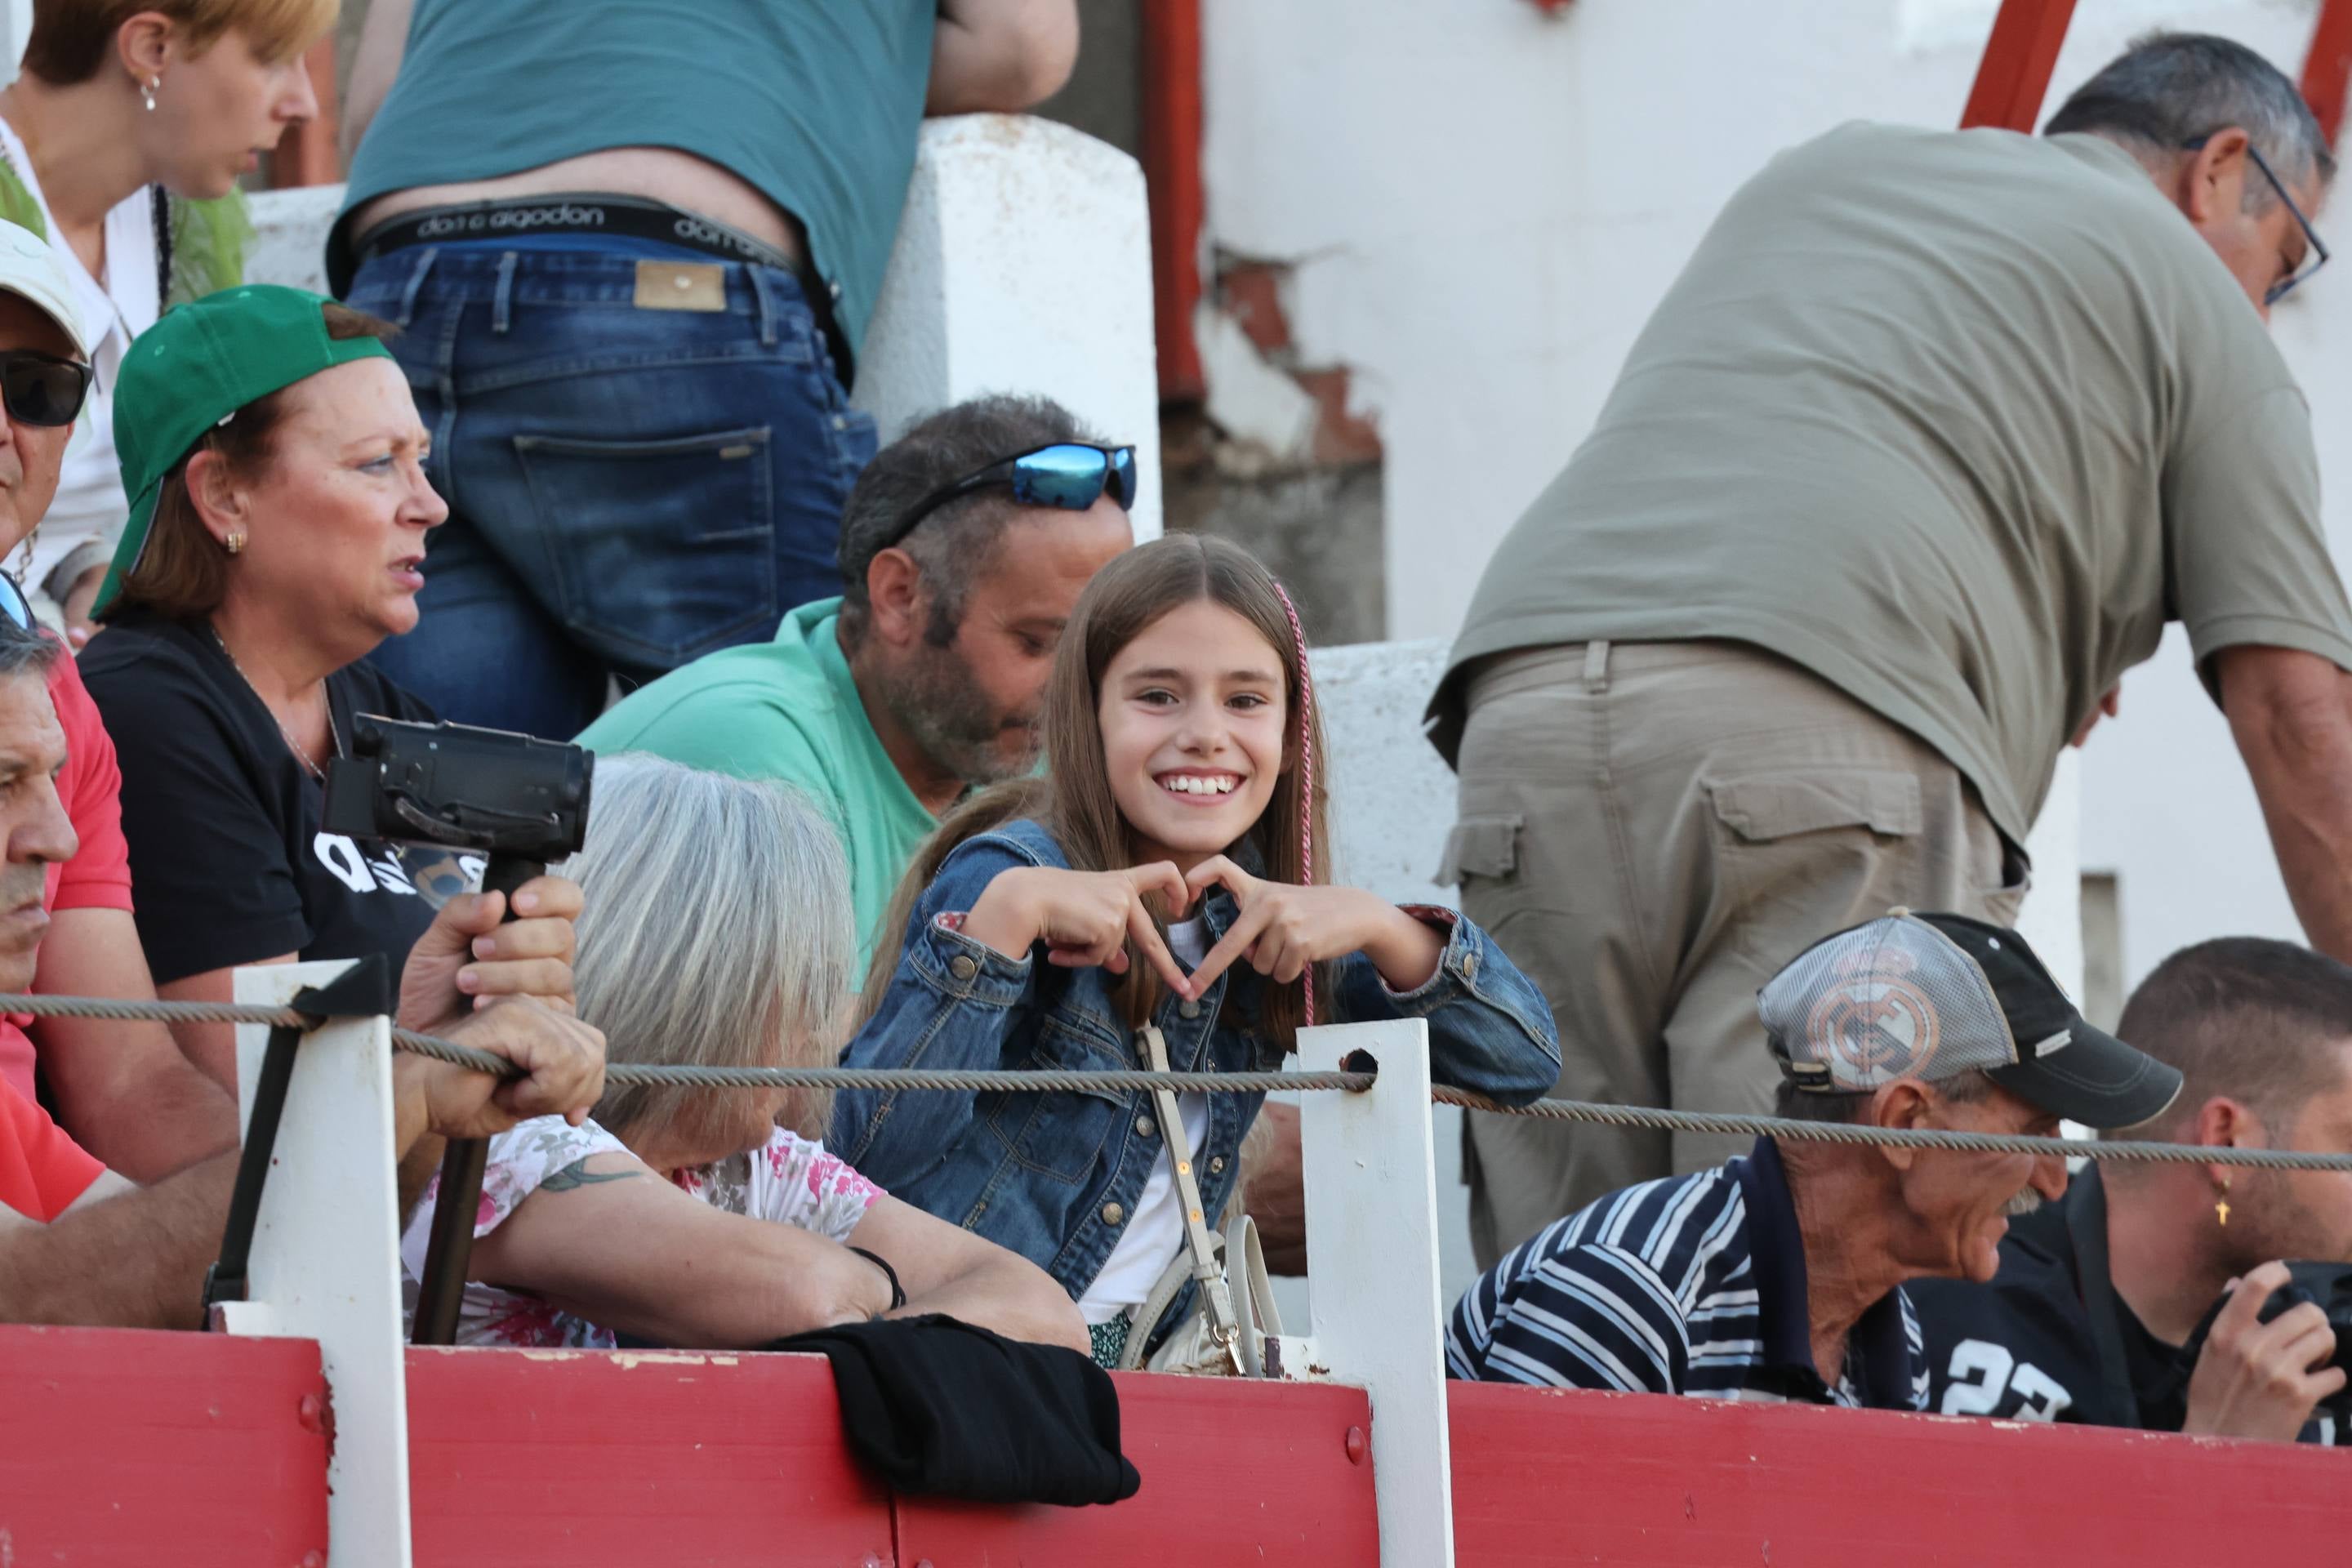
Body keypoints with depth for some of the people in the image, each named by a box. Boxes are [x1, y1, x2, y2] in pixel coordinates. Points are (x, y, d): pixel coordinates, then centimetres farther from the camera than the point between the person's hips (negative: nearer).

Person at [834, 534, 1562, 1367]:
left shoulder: (1252, 919, 7)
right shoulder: (1007, 876, -9)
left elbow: (1524, 1064, 6)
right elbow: (870, 1151, -19)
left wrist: (1375, 925, -9)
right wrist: (1004, 915, -25)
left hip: (1125, 1364, 5)